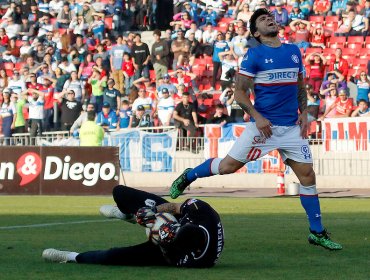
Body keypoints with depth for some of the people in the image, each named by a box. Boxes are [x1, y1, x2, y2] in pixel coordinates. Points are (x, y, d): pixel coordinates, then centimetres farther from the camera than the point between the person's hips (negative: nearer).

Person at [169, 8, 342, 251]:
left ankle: (317, 232, 10)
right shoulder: (254, 55, -4)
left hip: (292, 127, 4)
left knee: (308, 176, 1)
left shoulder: (294, 51, 12)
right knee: (228, 165, -6)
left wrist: (304, 113, 7)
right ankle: (188, 176, 21)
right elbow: (240, 91, -5)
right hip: (264, 125, -4)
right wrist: (257, 117, -15)